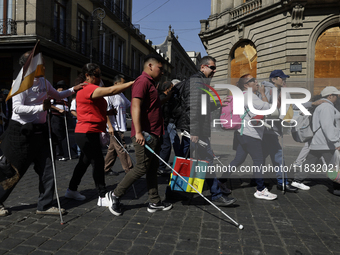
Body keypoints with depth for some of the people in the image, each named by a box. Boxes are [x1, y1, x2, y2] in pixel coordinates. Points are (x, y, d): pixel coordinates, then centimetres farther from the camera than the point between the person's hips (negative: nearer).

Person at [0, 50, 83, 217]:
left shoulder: (43, 82, 10)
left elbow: (57, 95, 28)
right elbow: (17, 108, -23)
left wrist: (72, 90, 19)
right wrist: (41, 107, -26)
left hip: (40, 131, 7)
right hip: (22, 132, -7)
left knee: (47, 169, 5)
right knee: (15, 171, 5)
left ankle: (44, 205, 17)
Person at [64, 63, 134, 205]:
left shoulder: (91, 90, 18)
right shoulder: (87, 89, -15)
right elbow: (111, 90, -28)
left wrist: (108, 113, 9)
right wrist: (132, 83, -27)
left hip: (90, 133, 11)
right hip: (87, 133, -11)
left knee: (84, 162, 17)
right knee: (98, 163, -6)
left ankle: (72, 190, 31)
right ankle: (103, 197, 2)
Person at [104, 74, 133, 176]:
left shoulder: (121, 95, 17)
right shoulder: (109, 95, -10)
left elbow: (131, 105, 27)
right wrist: (110, 126, -19)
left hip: (121, 127, 9)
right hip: (115, 128, -9)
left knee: (113, 149, 14)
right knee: (122, 149, -5)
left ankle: (106, 169, 24)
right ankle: (130, 170, 0)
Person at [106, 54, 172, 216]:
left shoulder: (150, 83, 21)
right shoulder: (143, 81, -11)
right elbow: (135, 106, -24)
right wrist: (138, 132, -30)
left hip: (153, 135, 10)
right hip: (144, 135, -10)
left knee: (152, 168, 12)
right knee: (142, 168, -5)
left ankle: (154, 202, 21)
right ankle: (115, 195, 10)